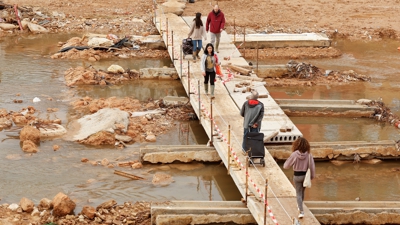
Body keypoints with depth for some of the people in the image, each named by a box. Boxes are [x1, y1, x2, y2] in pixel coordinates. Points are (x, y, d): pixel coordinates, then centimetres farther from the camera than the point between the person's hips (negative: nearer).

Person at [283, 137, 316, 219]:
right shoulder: (308, 154, -13)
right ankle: (300, 205, 48)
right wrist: (312, 176, 7)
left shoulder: (294, 154, -18)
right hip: (305, 175, 3)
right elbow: (312, 166, -7)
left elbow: (286, 166, -12)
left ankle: (301, 211, -4)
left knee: (298, 194, 6)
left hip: (297, 176, -3)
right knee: (302, 191, 26)